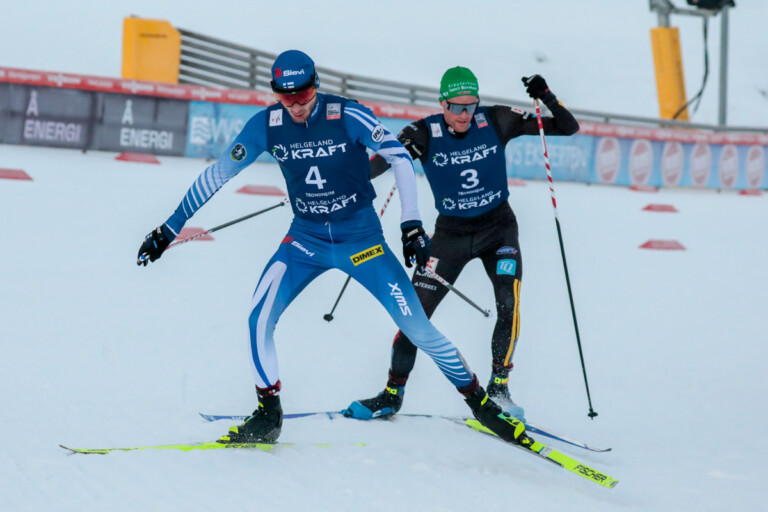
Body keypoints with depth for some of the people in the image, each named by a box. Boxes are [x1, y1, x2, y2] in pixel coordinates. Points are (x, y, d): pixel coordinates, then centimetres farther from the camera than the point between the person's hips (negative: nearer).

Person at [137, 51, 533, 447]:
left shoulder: (348, 116, -19)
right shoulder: (267, 125, -9)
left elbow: (400, 159, -13)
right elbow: (218, 174, -1)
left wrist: (411, 225, -20)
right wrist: (171, 227, 0)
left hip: (361, 238, -2)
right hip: (305, 238, 3)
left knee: (416, 325, -6)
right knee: (260, 317, -17)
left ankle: (479, 401, 11)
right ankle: (268, 414, -1)